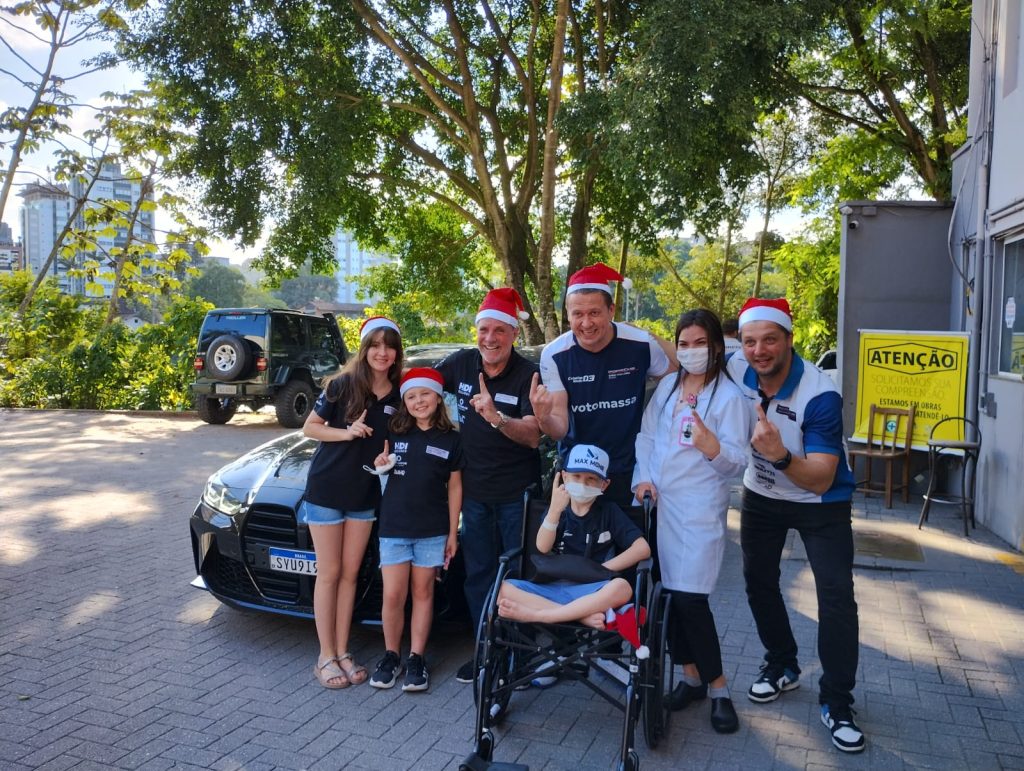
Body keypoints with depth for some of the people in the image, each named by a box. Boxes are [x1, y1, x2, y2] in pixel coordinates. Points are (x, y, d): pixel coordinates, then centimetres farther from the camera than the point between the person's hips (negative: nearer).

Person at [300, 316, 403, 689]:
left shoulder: (399, 396, -1)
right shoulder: (342, 386, -11)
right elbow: (310, 427, -5)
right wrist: (347, 433, -20)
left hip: (365, 495, 4)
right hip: (326, 490, -3)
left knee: (350, 574, 11)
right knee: (329, 574, 3)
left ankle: (343, 651, 21)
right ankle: (326, 657, 13)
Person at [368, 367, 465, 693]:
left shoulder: (450, 440, 1)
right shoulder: (394, 433, 4)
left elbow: (454, 487, 4)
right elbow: (381, 464, 18)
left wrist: (453, 533, 1)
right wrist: (380, 464, -7)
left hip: (433, 530, 0)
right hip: (394, 527, 1)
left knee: (423, 593, 7)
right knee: (393, 596, 0)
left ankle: (416, 659, 17)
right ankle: (391, 656, 17)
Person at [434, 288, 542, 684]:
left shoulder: (528, 374, -15)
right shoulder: (461, 363, -4)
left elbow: (533, 436, -24)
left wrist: (496, 417, -40)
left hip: (517, 492, -4)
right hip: (474, 489, 4)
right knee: (478, 574, 12)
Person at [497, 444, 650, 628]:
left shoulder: (609, 512, 8)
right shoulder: (557, 510, 14)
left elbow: (643, 549, -2)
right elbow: (542, 548, -3)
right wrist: (555, 509, -17)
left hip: (591, 590, -2)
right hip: (553, 587, 2)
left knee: (621, 588, -35)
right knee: (502, 589, -22)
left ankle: (536, 615, -32)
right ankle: (583, 616, -29)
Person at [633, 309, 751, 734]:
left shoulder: (730, 396, -8)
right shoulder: (666, 386, 10)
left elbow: (737, 461, -13)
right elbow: (646, 434, 13)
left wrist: (712, 448, -34)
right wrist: (643, 477, -1)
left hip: (700, 509, -5)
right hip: (660, 504, 6)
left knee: (690, 599, -8)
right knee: (668, 594, 8)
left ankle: (718, 689, 10)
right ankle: (691, 676, 25)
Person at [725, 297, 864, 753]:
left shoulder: (820, 395, -31)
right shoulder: (735, 373, -20)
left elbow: (821, 481, -32)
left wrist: (781, 456, -51)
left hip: (821, 503, -4)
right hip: (761, 495, 5)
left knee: (837, 595, -10)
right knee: (758, 581, 14)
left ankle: (836, 703, 5)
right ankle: (782, 666, 36)